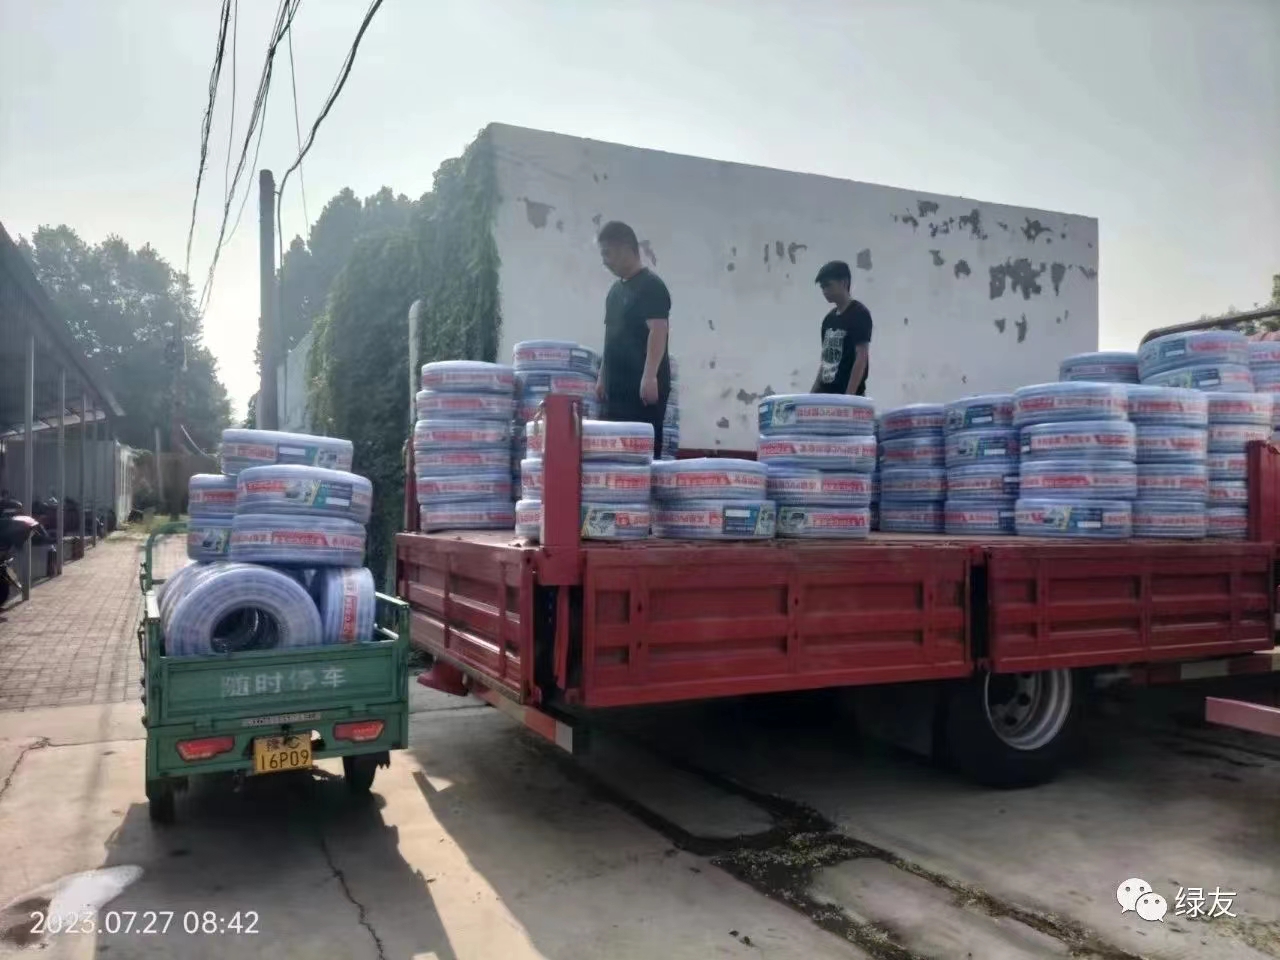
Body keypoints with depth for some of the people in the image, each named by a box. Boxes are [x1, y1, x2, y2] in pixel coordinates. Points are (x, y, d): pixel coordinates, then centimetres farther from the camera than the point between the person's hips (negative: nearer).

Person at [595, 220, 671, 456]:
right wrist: (603, 377, 20)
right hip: (617, 386, 8)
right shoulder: (616, 289, 17)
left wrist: (650, 377, -27)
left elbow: (657, 332, -19)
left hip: (644, 386, -8)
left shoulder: (651, 286, -8)